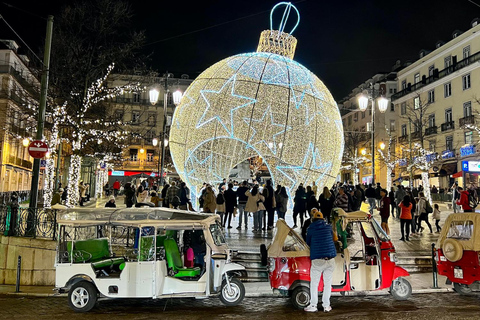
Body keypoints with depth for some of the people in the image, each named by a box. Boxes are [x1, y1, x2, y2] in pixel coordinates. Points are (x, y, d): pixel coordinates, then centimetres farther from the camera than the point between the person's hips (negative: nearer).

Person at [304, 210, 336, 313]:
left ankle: (313, 305, 9)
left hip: (317, 259, -3)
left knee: (314, 283, 7)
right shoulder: (328, 227, 10)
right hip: (330, 259, 3)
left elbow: (308, 243, 15)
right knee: (327, 283, 10)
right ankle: (326, 306, 14)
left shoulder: (311, 229, 4)